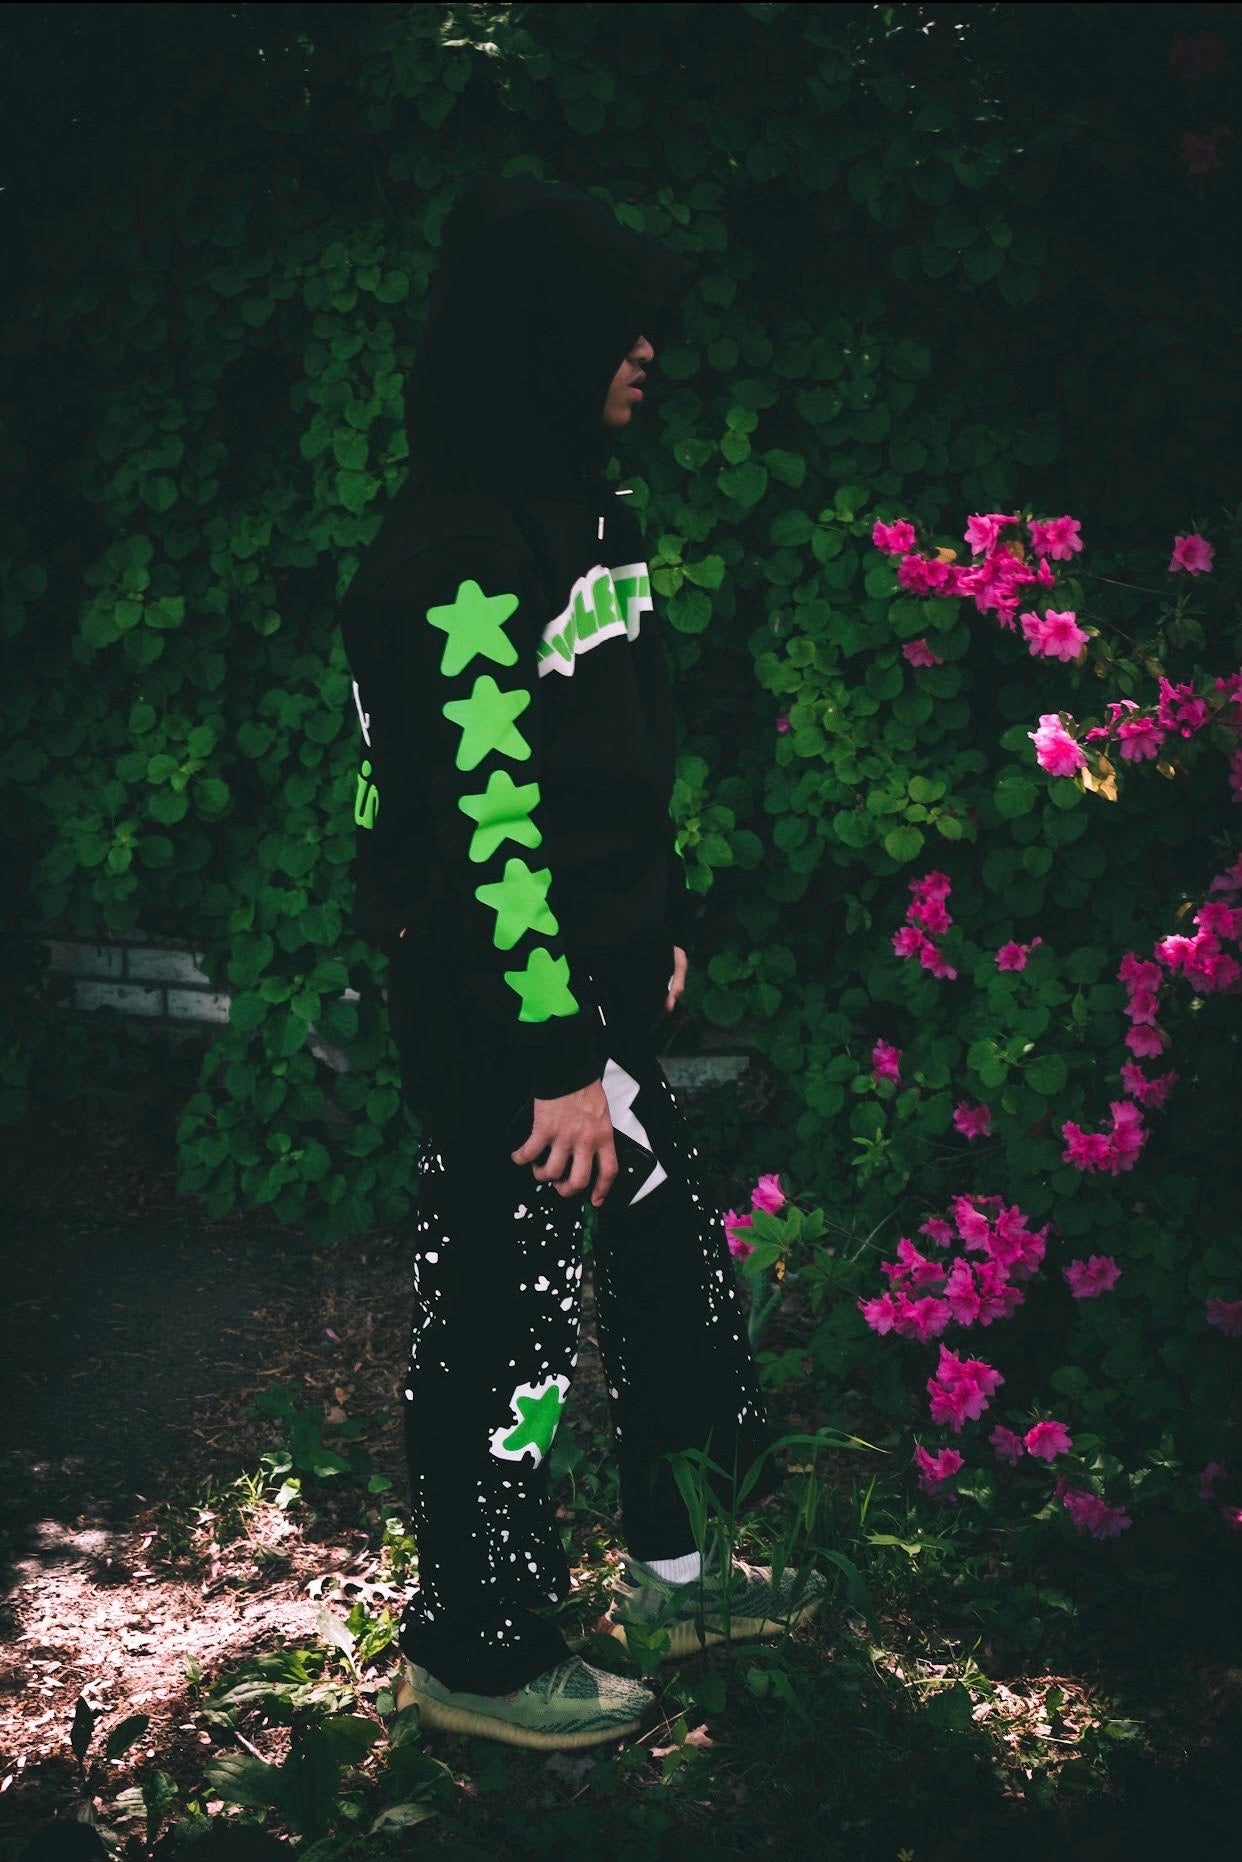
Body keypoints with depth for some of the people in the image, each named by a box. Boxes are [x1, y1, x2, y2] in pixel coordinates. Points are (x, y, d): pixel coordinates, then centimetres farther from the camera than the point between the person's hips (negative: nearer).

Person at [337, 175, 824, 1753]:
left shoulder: (583, 509, 10)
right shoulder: (456, 552, -21)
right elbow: (489, 833, -24)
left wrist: (664, 928, 20)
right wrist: (558, 1061, -22)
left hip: (602, 985, 10)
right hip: (498, 1022, -10)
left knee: (671, 1260, 19)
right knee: (505, 1323, 3)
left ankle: (674, 1561, 38)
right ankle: (473, 1651, 21)